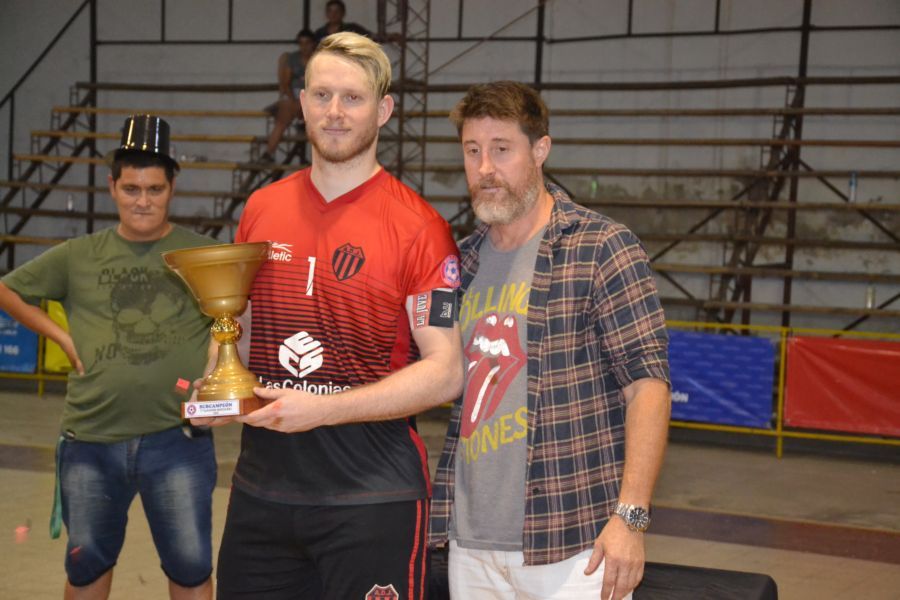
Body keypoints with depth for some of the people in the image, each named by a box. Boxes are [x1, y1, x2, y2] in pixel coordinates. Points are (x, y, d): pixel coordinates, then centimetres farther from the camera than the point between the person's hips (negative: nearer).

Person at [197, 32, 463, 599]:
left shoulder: (418, 227, -9)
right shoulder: (262, 209, 7)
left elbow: (444, 373, -12)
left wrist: (322, 409, -19)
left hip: (372, 493, -5)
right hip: (261, 482, 5)